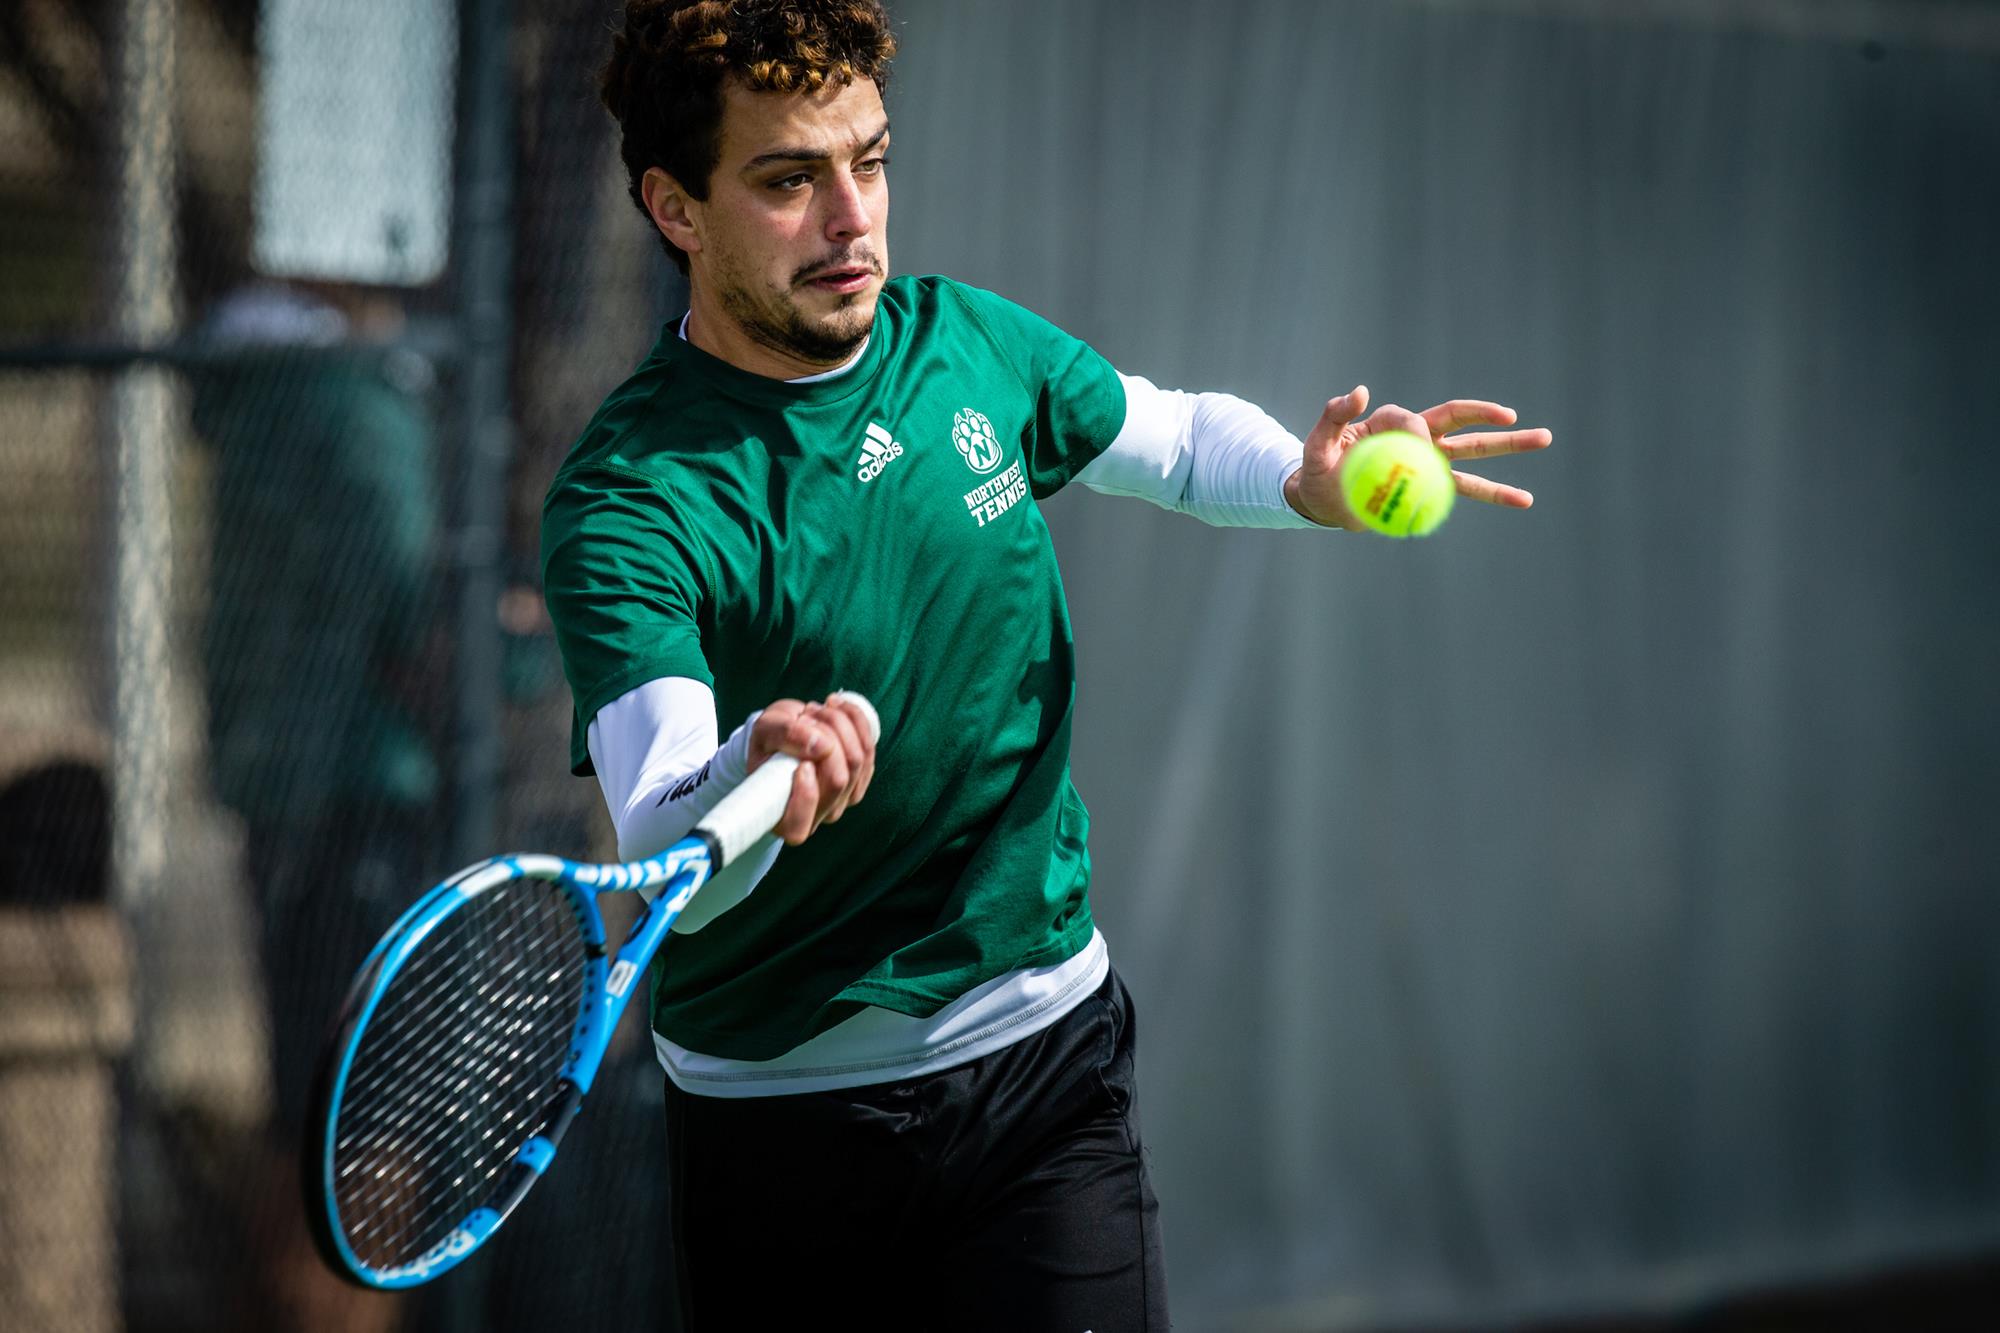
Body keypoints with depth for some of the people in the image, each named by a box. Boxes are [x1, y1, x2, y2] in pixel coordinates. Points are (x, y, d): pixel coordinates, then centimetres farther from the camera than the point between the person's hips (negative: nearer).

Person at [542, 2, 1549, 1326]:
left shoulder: (969, 344, -1)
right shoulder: (624, 504, -19)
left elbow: (1179, 434, 20)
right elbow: (663, 862, -32)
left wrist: (1309, 482, -2)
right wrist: (752, 781, -55)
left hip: (1042, 1055, 3)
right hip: (772, 1107, -3)